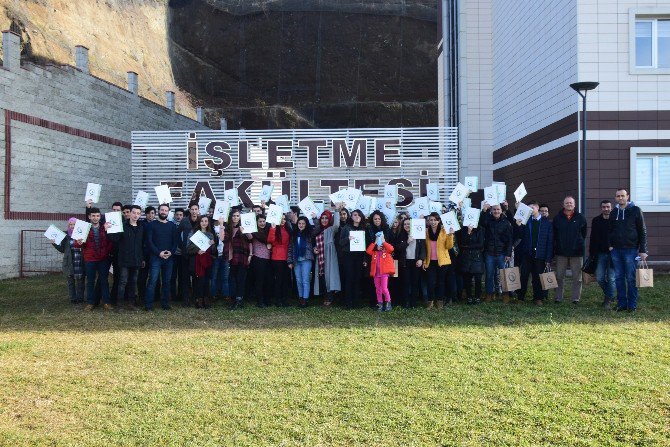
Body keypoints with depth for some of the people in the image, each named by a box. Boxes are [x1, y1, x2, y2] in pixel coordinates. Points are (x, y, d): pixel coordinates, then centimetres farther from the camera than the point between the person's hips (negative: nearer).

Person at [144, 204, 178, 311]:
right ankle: (148, 304, -6)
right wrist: (159, 253, -13)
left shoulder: (172, 226, 13)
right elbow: (149, 241, -3)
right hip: (155, 257, -3)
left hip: (169, 258, 3)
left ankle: (165, 303, 12)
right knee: (153, 281, -8)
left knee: (166, 281, 5)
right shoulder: (151, 225, 4)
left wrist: (171, 252, -8)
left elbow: (175, 241, 9)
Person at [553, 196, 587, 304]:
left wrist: (580, 244, 5)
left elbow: (584, 234, 10)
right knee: (559, 276, 5)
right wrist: (556, 246, 4)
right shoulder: (557, 218, 5)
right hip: (561, 252, 1)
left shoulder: (580, 218, 4)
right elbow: (553, 234, 8)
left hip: (576, 252, -1)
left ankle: (576, 298, 9)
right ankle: (558, 297, 12)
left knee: (577, 277, 2)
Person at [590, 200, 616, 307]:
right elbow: (592, 238, 10)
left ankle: (608, 299, 10)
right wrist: (591, 254, 6)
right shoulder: (596, 221, 7)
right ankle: (609, 294, 25)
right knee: (599, 278, 3)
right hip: (600, 253, 3)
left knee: (611, 278, -2)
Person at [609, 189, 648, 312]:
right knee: (619, 278, 6)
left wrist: (642, 250, -6)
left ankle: (632, 304, 8)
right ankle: (621, 303, 13)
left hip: (631, 249, -4)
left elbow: (642, 231, -1)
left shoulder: (635, 210, 0)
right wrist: (610, 245, 3)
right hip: (616, 250, 4)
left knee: (631, 278, 0)